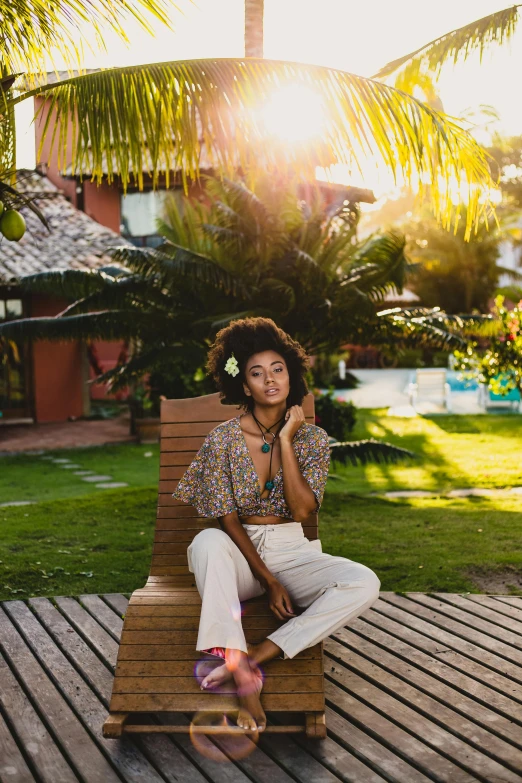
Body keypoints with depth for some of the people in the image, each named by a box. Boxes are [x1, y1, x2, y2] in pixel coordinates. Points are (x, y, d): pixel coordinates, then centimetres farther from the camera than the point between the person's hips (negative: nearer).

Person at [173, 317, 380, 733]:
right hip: (240, 551, -1)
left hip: (294, 551, 2)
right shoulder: (223, 438, -4)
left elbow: (301, 510, -13)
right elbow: (227, 520, -6)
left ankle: (254, 655, -29)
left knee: (365, 583, -27)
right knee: (207, 542, -37)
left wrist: (285, 439, -14)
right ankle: (245, 680, -40)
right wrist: (267, 580, -14)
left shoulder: (313, 438, 0)